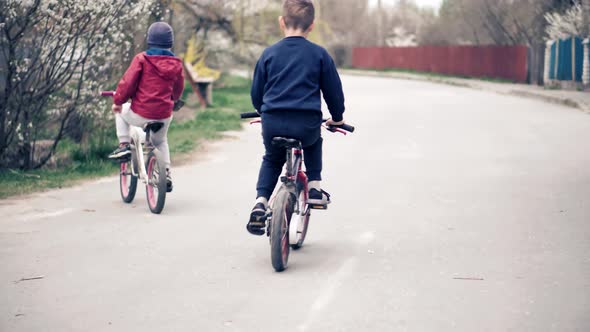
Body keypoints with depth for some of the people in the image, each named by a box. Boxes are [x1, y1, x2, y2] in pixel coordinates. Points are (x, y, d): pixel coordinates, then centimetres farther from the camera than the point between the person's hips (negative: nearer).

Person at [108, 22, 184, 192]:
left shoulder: (141, 59, -11)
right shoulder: (176, 64, 2)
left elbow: (127, 83, -12)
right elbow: (178, 90, 17)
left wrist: (117, 101, 5)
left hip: (140, 115, -4)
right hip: (164, 116, 4)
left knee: (121, 110, 30)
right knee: (161, 142, 34)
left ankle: (123, 145, 20)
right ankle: (166, 174, 25)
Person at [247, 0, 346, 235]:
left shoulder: (269, 54, 6)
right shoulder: (319, 55, 3)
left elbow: (256, 92, 14)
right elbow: (333, 90, 9)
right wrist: (337, 118, 27)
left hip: (273, 125, 1)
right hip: (307, 124, -1)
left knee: (271, 160, 28)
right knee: (313, 142, 36)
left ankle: (261, 201, 8)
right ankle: (314, 187, 24)